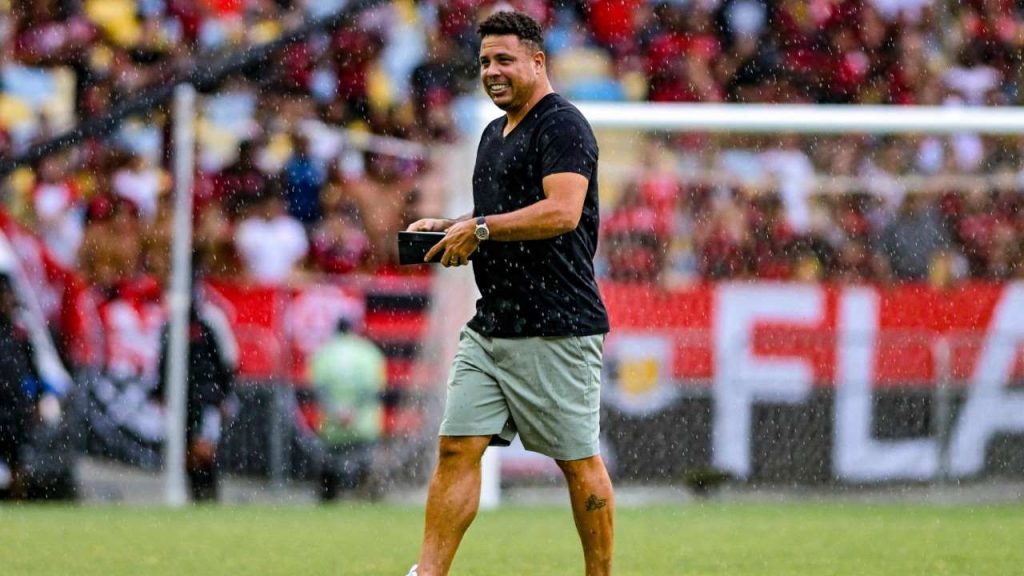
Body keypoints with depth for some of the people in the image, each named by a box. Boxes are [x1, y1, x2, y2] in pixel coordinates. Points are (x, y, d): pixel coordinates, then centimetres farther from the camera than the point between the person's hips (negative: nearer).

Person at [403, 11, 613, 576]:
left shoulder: (562, 125, -10)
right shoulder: (494, 133, 20)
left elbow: (562, 212, -23)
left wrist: (479, 228, -18)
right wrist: (448, 228, 12)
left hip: (556, 330, -9)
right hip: (490, 326, 9)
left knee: (578, 461, -1)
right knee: (457, 448, 0)